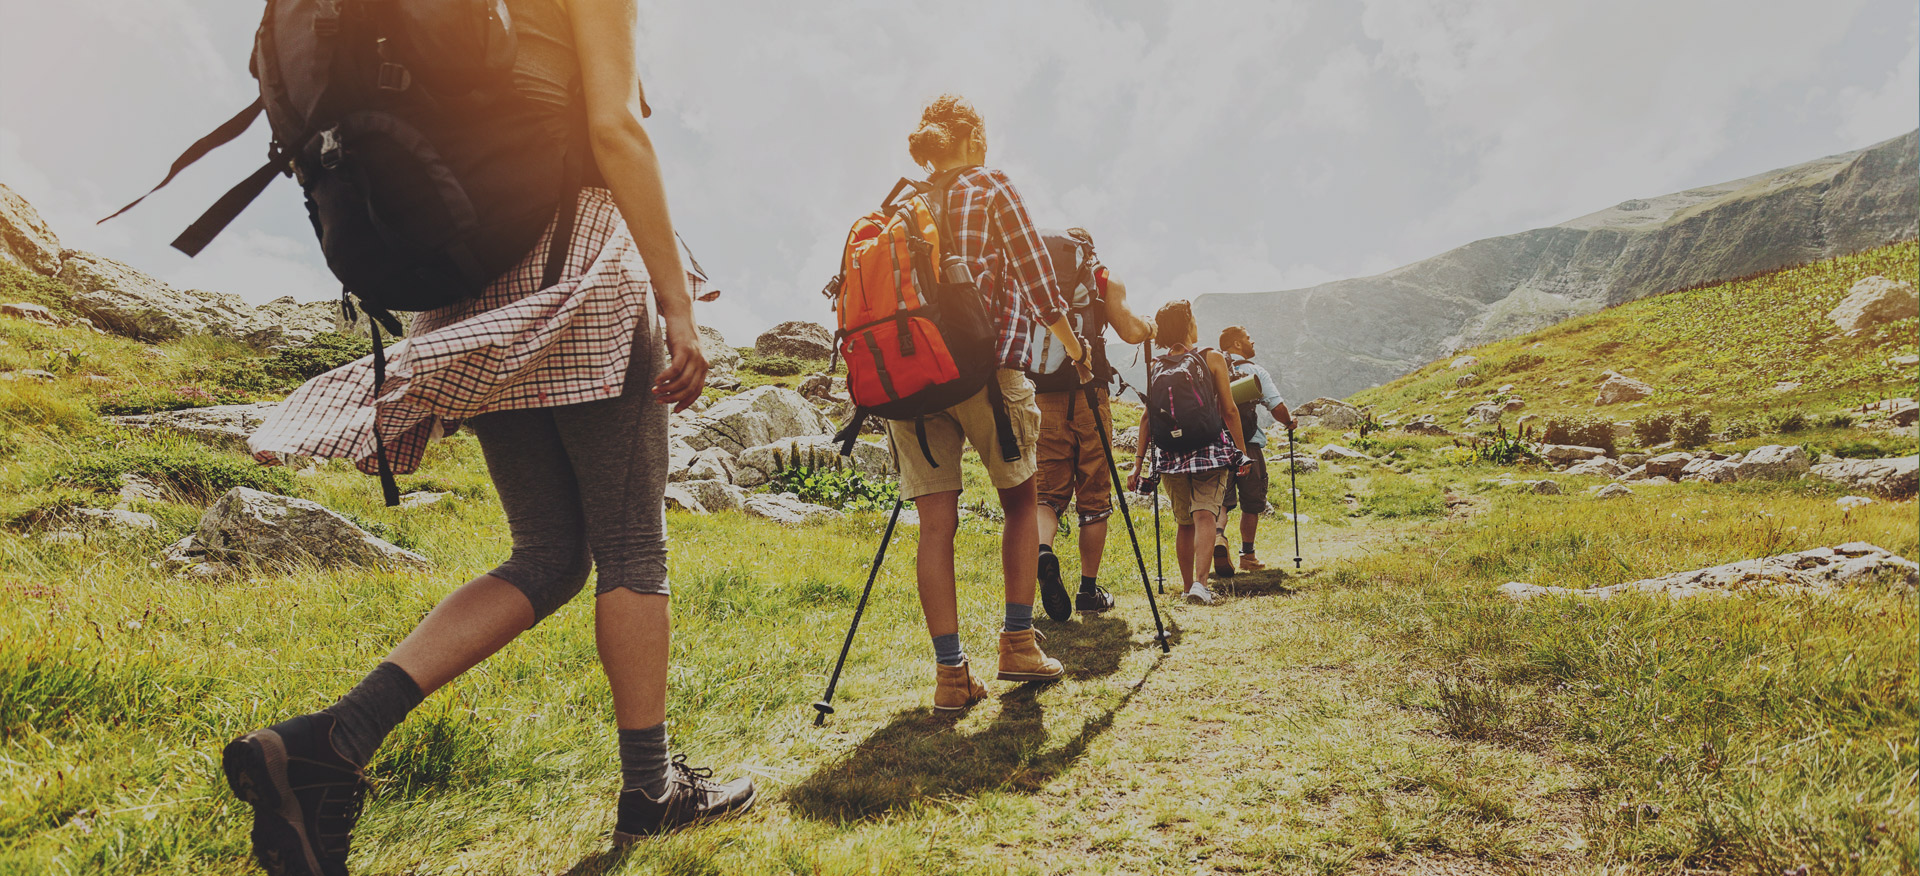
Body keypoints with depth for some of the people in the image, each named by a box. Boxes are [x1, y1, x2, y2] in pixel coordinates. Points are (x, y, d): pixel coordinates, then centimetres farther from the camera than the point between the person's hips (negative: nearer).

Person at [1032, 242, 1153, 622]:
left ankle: (1042, 550, -21)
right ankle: (1089, 590, 12)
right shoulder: (1104, 280, 9)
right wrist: (1148, 327, 20)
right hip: (1089, 396, -2)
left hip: (1041, 398, 2)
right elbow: (1130, 331, -1)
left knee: (1048, 491, 8)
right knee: (1094, 498, 8)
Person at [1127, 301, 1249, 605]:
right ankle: (1200, 582, -25)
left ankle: (1189, 586, 20)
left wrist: (1138, 463, 6)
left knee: (1184, 523, 14)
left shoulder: (1155, 367, 5)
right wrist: (1243, 451, 9)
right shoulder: (1212, 359, -1)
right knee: (1204, 516, -8)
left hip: (1169, 452, 3)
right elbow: (1229, 411, 0)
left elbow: (1148, 418, 3)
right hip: (1209, 449, -3)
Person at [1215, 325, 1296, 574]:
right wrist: (1290, 422, 11)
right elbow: (1277, 408, -8)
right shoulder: (1255, 371, -2)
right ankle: (1247, 556, 17)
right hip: (1249, 446, -2)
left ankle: (1218, 535, -19)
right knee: (1251, 504, 11)